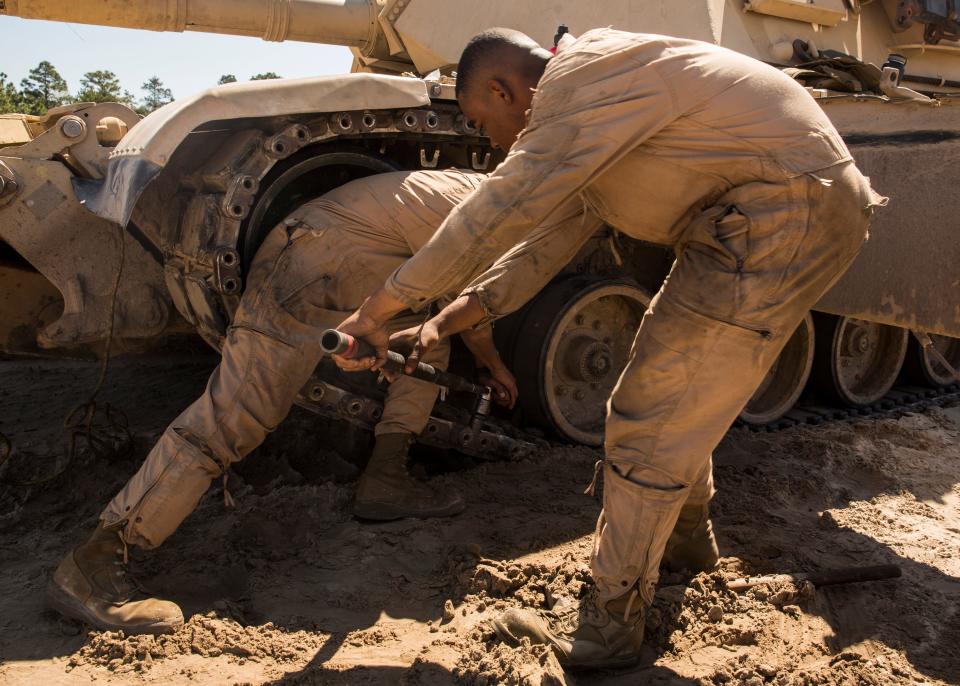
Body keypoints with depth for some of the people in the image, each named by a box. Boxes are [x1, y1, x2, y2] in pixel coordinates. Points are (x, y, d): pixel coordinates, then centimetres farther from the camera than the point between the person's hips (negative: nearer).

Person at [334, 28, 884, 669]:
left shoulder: (579, 79, -15)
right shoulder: (584, 109, 17)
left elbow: (493, 216, -18)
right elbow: (545, 241, 18)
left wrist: (376, 311, -9)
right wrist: (444, 324, 15)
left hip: (784, 215, -11)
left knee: (651, 419, -7)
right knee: (675, 390, 24)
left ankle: (608, 629, 6)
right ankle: (688, 531, 45)